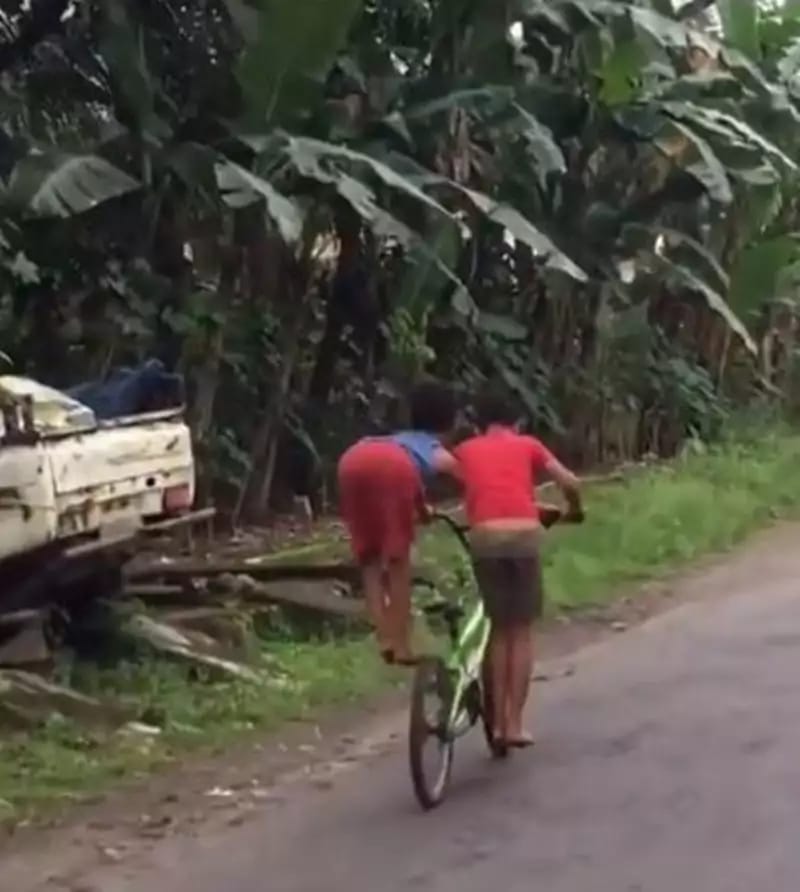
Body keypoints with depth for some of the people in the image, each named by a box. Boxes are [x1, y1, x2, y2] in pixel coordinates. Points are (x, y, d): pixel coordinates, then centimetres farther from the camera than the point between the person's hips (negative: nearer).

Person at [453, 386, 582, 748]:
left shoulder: (464, 450, 22)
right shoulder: (528, 445, 19)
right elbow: (569, 482, 10)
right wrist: (574, 510, 28)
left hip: (485, 538, 1)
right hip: (524, 535, -1)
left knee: (497, 631, 12)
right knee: (521, 632, 9)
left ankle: (497, 721, 11)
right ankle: (514, 724, 6)